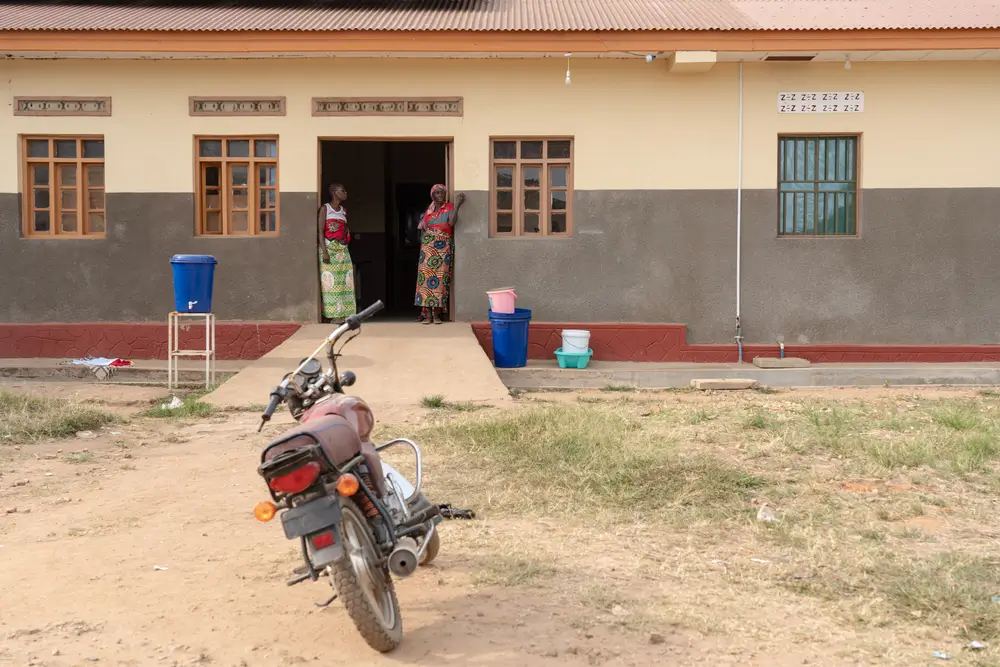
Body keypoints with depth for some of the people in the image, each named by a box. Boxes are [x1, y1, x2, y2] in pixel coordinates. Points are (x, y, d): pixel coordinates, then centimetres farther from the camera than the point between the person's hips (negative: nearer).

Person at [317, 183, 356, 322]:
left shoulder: (343, 211, 17)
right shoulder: (325, 209, -2)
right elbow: (320, 231, -9)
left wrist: (347, 253, 11)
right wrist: (324, 251, -19)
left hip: (343, 249, 6)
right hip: (329, 248, -6)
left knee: (344, 281, 1)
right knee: (329, 281, -9)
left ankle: (342, 313, 4)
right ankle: (328, 314, -9)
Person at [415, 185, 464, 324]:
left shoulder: (449, 207, 4)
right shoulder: (429, 210, 16)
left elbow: (452, 222, -14)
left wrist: (457, 206, -19)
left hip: (443, 247, -3)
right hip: (427, 247, 3)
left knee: (439, 279, -8)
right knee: (426, 277, -6)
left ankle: (436, 314, -6)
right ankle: (427, 314, -5)